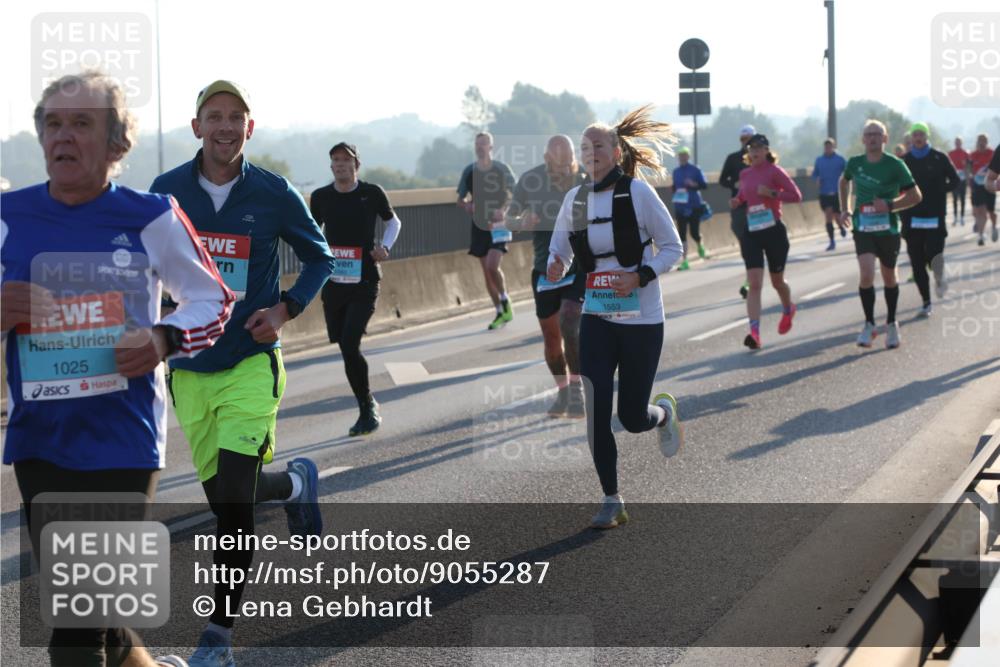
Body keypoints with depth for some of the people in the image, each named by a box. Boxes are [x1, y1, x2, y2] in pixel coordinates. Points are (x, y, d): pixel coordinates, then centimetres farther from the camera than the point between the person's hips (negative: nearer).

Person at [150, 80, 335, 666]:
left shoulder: (274, 194, -4)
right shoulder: (167, 191, 1)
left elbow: (320, 256, 9)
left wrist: (285, 310, -7)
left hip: (251, 364, -3)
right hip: (189, 369, 3)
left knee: (232, 500, -14)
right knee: (225, 499, 10)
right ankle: (296, 484, 43)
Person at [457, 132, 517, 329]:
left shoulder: (501, 169, -4)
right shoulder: (469, 171, 6)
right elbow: (461, 199, 14)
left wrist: (503, 210, -20)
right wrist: (466, 205, -8)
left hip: (498, 225, -5)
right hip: (479, 226, 5)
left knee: (492, 266, -20)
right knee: (486, 271, 6)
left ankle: (506, 302, 2)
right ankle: (501, 313, 17)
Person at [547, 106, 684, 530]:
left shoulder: (638, 193, -9)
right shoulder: (575, 200, 3)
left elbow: (672, 248, -4)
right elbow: (559, 246, 15)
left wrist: (641, 276, -19)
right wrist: (555, 265, -8)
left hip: (642, 320, -3)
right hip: (596, 319, 3)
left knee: (632, 418, 1)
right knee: (596, 411, -8)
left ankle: (665, 413, 39)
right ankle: (611, 502, 4)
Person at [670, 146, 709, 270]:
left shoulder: (695, 170, -3)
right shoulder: (676, 172, 9)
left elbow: (704, 185, -1)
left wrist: (694, 184, -19)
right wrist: (673, 189, -4)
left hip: (694, 206, -3)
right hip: (680, 207, 3)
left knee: (695, 232, -2)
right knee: (682, 233, -3)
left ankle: (700, 247, 34)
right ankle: (684, 261, 0)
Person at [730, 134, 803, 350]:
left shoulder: (774, 171, -7)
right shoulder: (745, 174, 8)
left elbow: (796, 195, -11)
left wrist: (771, 193, -21)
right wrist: (737, 201, 4)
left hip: (774, 231, -3)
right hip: (751, 233, 3)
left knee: (777, 281, 15)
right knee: (754, 284, -10)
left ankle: (788, 310, 47)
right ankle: (754, 332, -20)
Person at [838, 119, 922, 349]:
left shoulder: (895, 165, -10)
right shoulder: (855, 163, -1)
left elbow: (915, 196, -7)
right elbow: (844, 182, 23)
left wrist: (890, 205, -20)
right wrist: (845, 209, 14)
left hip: (888, 229, -1)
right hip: (863, 229, 1)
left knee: (889, 277, 13)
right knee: (866, 274, -17)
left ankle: (891, 324, 31)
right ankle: (869, 324, -3)